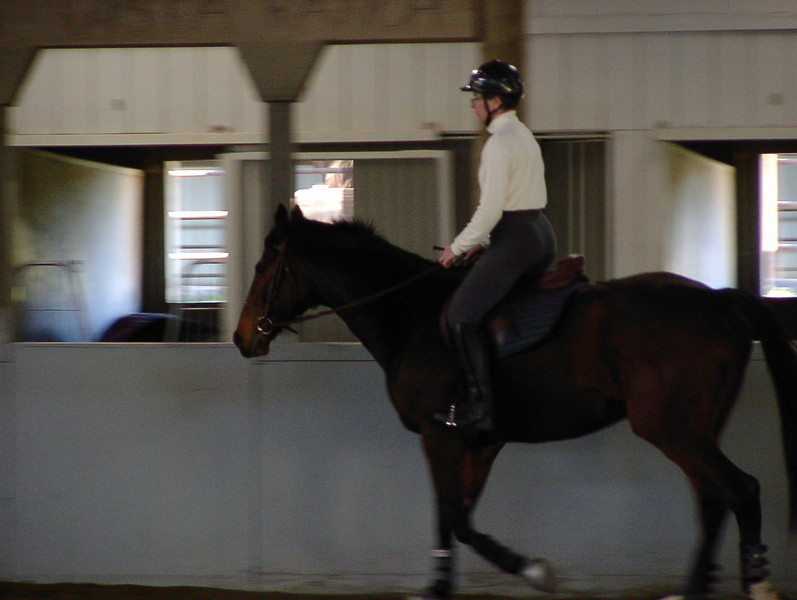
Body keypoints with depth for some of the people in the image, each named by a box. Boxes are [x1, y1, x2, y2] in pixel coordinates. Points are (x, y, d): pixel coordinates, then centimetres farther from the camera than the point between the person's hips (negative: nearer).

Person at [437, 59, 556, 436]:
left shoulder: (499, 143, -14)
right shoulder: (524, 136, 17)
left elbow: (491, 208, -19)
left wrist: (458, 248, -8)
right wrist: (483, 243, 20)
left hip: (515, 238, -10)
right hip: (541, 232, 10)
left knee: (463, 315, -10)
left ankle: (481, 407, -16)